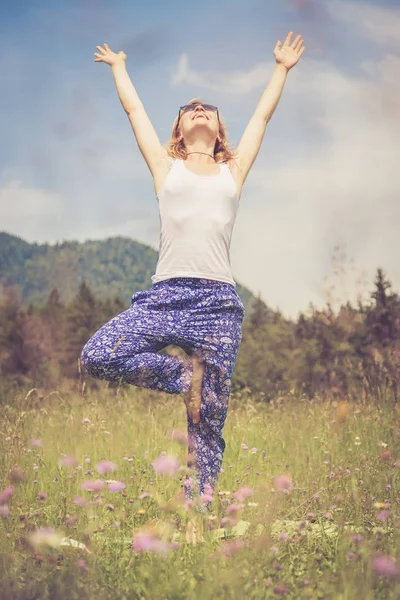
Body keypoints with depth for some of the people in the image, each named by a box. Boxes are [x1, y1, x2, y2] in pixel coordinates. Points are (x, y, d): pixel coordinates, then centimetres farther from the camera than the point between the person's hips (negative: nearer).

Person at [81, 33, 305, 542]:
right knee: (97, 355, -24)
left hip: (217, 301, 0)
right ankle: (187, 377, -3)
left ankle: (197, 515, 7)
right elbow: (133, 108, 28)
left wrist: (282, 67, 42)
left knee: (207, 424, -1)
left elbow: (264, 113, 31)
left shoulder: (234, 170, 19)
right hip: (165, 294, 0)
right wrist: (118, 66, 42)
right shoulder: (165, 166, 17)